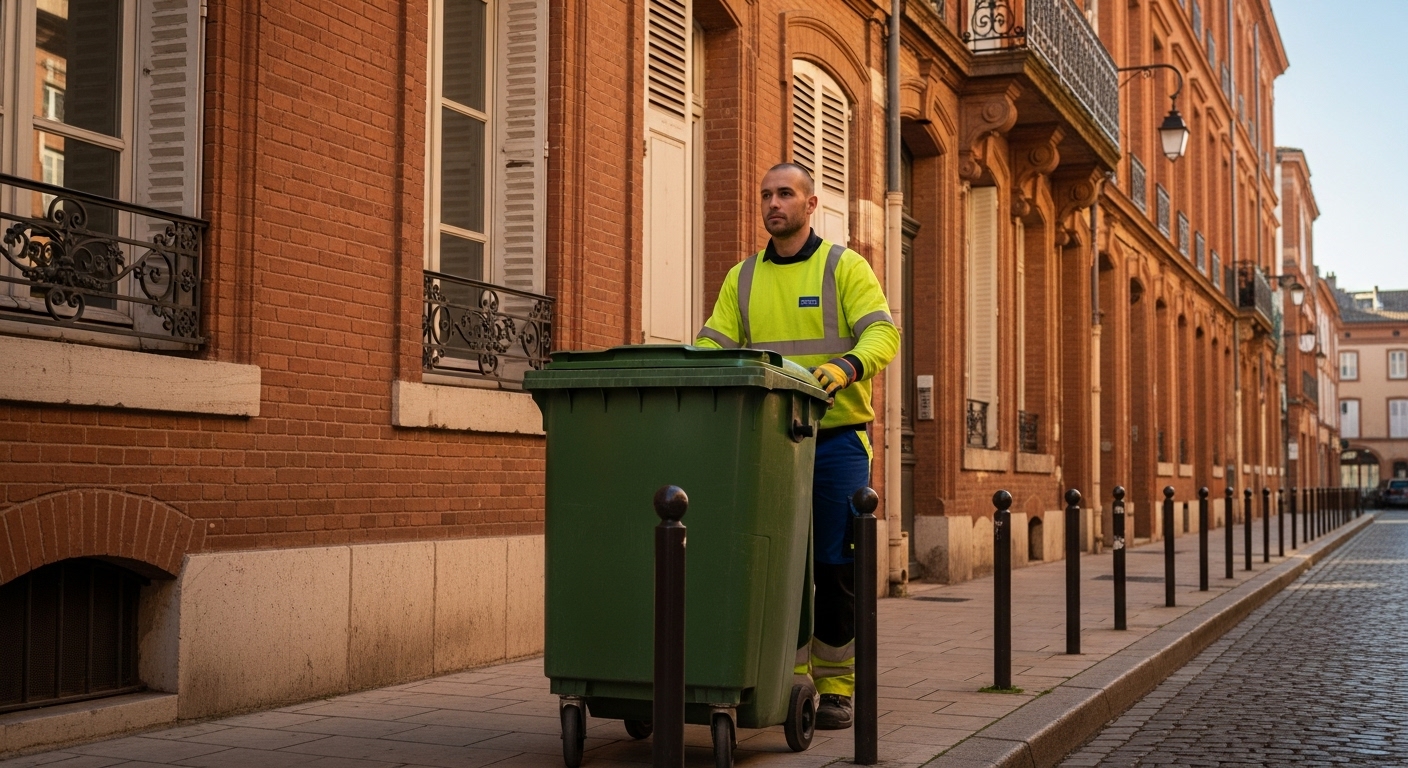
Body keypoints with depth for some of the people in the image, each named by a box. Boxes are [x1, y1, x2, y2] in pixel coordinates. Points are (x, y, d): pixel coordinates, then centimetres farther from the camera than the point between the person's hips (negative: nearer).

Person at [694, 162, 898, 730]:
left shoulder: (844, 267, 0)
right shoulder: (742, 278, 12)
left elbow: (882, 332, -12)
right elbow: (712, 348, 5)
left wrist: (845, 368, -31)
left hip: (837, 440, -3)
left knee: (834, 565, -2)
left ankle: (836, 688, 9)